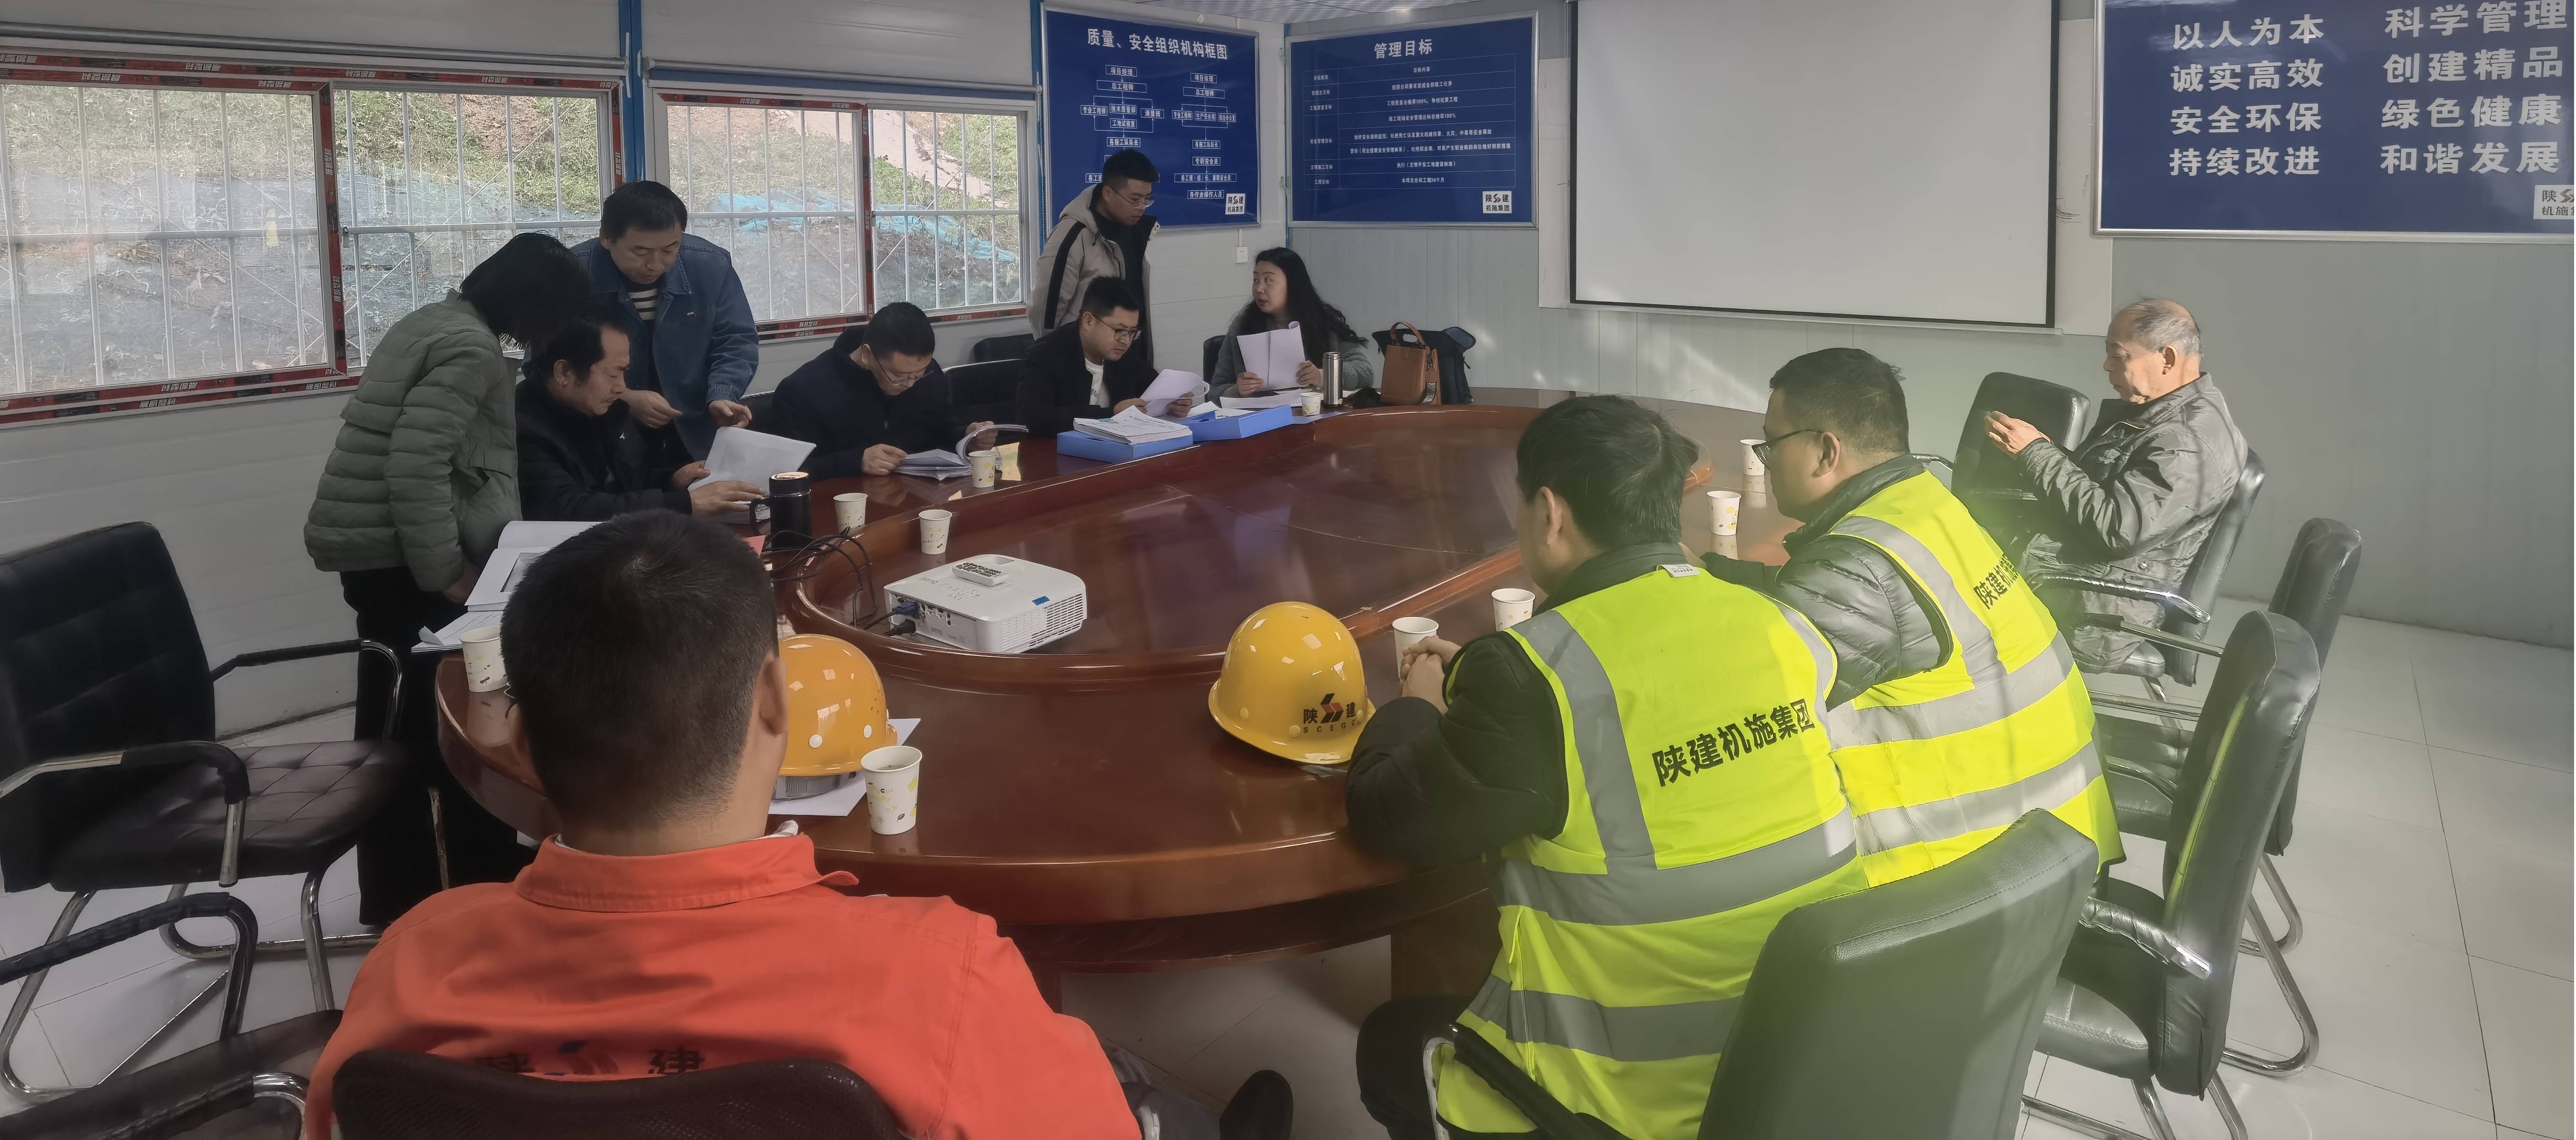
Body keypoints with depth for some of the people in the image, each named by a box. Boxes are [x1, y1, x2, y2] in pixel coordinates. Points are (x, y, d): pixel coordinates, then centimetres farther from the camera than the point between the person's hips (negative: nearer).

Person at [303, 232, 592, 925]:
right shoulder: (472, 348, -16)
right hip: (401, 557, -10)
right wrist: (446, 572, -18)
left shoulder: (435, 321, 15)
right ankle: (484, 885, 9)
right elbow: (418, 467, -24)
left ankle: (397, 895, 24)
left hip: (373, 548, 10)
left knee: (400, 726, 15)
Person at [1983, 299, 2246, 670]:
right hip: (2051, 567, 10)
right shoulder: (2145, 407, 12)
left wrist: (2036, 452, -21)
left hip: (2094, 610, -10)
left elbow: (2117, 527, -26)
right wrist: (2034, 450, 3)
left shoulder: (2192, 441, -19)